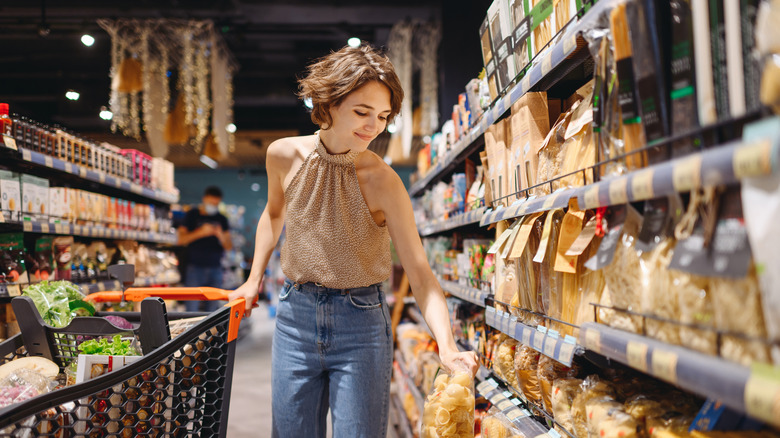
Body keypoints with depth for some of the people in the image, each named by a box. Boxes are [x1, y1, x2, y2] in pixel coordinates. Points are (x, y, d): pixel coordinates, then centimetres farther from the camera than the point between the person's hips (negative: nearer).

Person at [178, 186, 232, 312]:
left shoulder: (221, 219, 12)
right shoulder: (192, 215, 5)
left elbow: (229, 247, 10)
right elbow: (181, 240, -2)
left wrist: (221, 236, -11)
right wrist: (200, 232, -15)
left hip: (215, 268, 3)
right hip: (195, 267, -3)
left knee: (212, 307, 2)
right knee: (192, 306, -8)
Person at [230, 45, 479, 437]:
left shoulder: (381, 181, -16)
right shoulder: (284, 155, -5)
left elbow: (419, 272, -19)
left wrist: (446, 345, -32)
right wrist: (255, 277, 13)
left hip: (361, 322, -3)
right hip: (296, 317, 3)